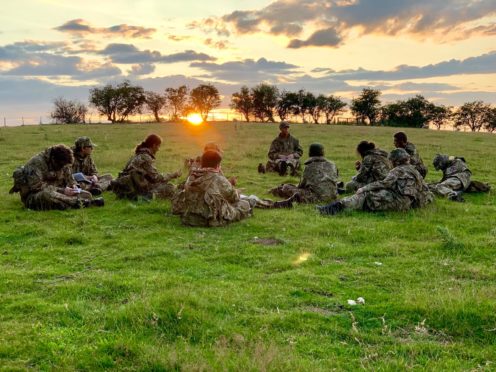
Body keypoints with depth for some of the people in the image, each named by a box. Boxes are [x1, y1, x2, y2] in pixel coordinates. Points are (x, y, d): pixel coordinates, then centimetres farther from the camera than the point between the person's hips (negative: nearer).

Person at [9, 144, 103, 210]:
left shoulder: (62, 164, 5)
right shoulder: (37, 162, -17)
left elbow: (69, 179, 17)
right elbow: (36, 186, -24)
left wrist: (73, 186, -8)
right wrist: (62, 190, -27)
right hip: (33, 196, -6)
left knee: (86, 194, -12)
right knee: (47, 194, -43)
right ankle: (80, 202, -41)